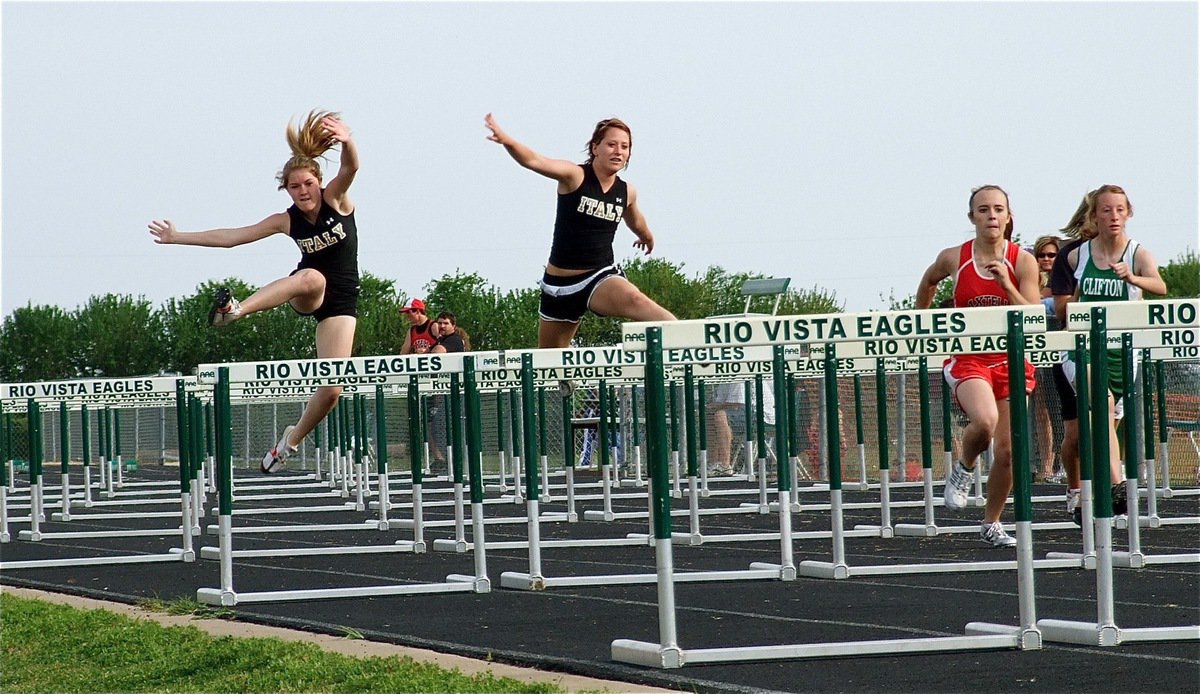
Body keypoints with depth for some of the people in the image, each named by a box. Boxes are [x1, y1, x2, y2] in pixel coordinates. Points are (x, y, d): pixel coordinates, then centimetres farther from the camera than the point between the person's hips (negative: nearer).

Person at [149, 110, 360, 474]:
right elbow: (230, 237, -1)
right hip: (304, 295, 0)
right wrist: (178, 238, 0)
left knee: (332, 389, -14)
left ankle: (293, 438, 13)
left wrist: (347, 143, -54)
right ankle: (235, 310, -57)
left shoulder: (336, 199, -10)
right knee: (313, 276, -41)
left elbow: (350, 167, -31)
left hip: (341, 302, 0)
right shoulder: (287, 221, -5)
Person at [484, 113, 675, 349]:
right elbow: (534, 161, -29)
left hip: (602, 277, 1)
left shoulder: (627, 192, 3)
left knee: (634, 300, -34)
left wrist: (648, 237, 48)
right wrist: (507, 141, -48)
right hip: (560, 285, -1)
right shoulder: (575, 176, -11)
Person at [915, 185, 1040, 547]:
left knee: (1008, 449, 1)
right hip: (967, 358, -2)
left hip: (1012, 359, 2)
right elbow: (928, 281, 20)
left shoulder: (1022, 261, -4)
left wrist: (1007, 285, -22)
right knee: (985, 421, -31)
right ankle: (963, 468, 2)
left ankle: (991, 524, 21)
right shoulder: (954, 258, -3)